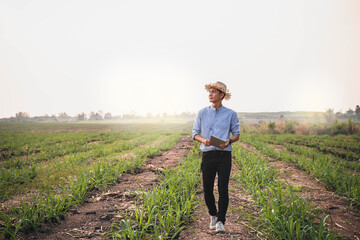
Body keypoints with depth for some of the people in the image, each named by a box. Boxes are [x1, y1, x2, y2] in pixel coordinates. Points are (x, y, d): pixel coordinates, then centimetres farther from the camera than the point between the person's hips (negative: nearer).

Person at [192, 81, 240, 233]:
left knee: (223, 189, -6)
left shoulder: (231, 114, 5)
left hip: (224, 155, -1)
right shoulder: (202, 113, 8)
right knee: (207, 189, 6)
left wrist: (229, 141, -12)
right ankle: (213, 215, 30)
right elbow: (195, 133, 10)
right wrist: (203, 140, -11)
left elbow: (236, 134, 11)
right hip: (208, 155, 2)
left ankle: (220, 221, 1)